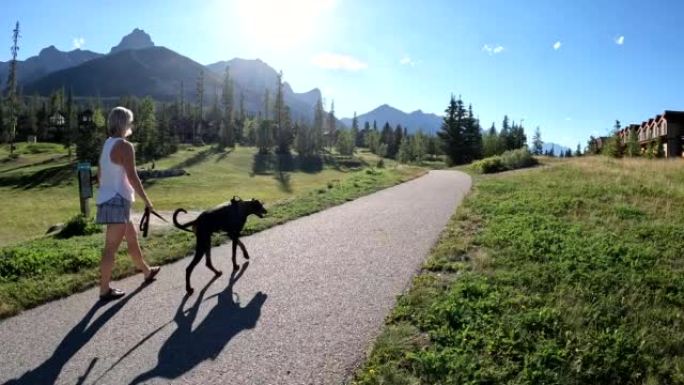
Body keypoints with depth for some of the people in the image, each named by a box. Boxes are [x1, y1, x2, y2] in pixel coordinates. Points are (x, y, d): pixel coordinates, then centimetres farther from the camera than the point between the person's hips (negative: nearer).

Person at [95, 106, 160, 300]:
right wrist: (147, 201, -12)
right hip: (118, 201, -10)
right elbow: (132, 177, -20)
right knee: (111, 247, -2)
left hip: (108, 199, 10)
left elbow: (100, 175, 17)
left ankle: (147, 272, 38)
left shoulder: (108, 144, 12)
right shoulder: (125, 146, -16)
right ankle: (104, 290, 6)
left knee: (132, 236, 22)